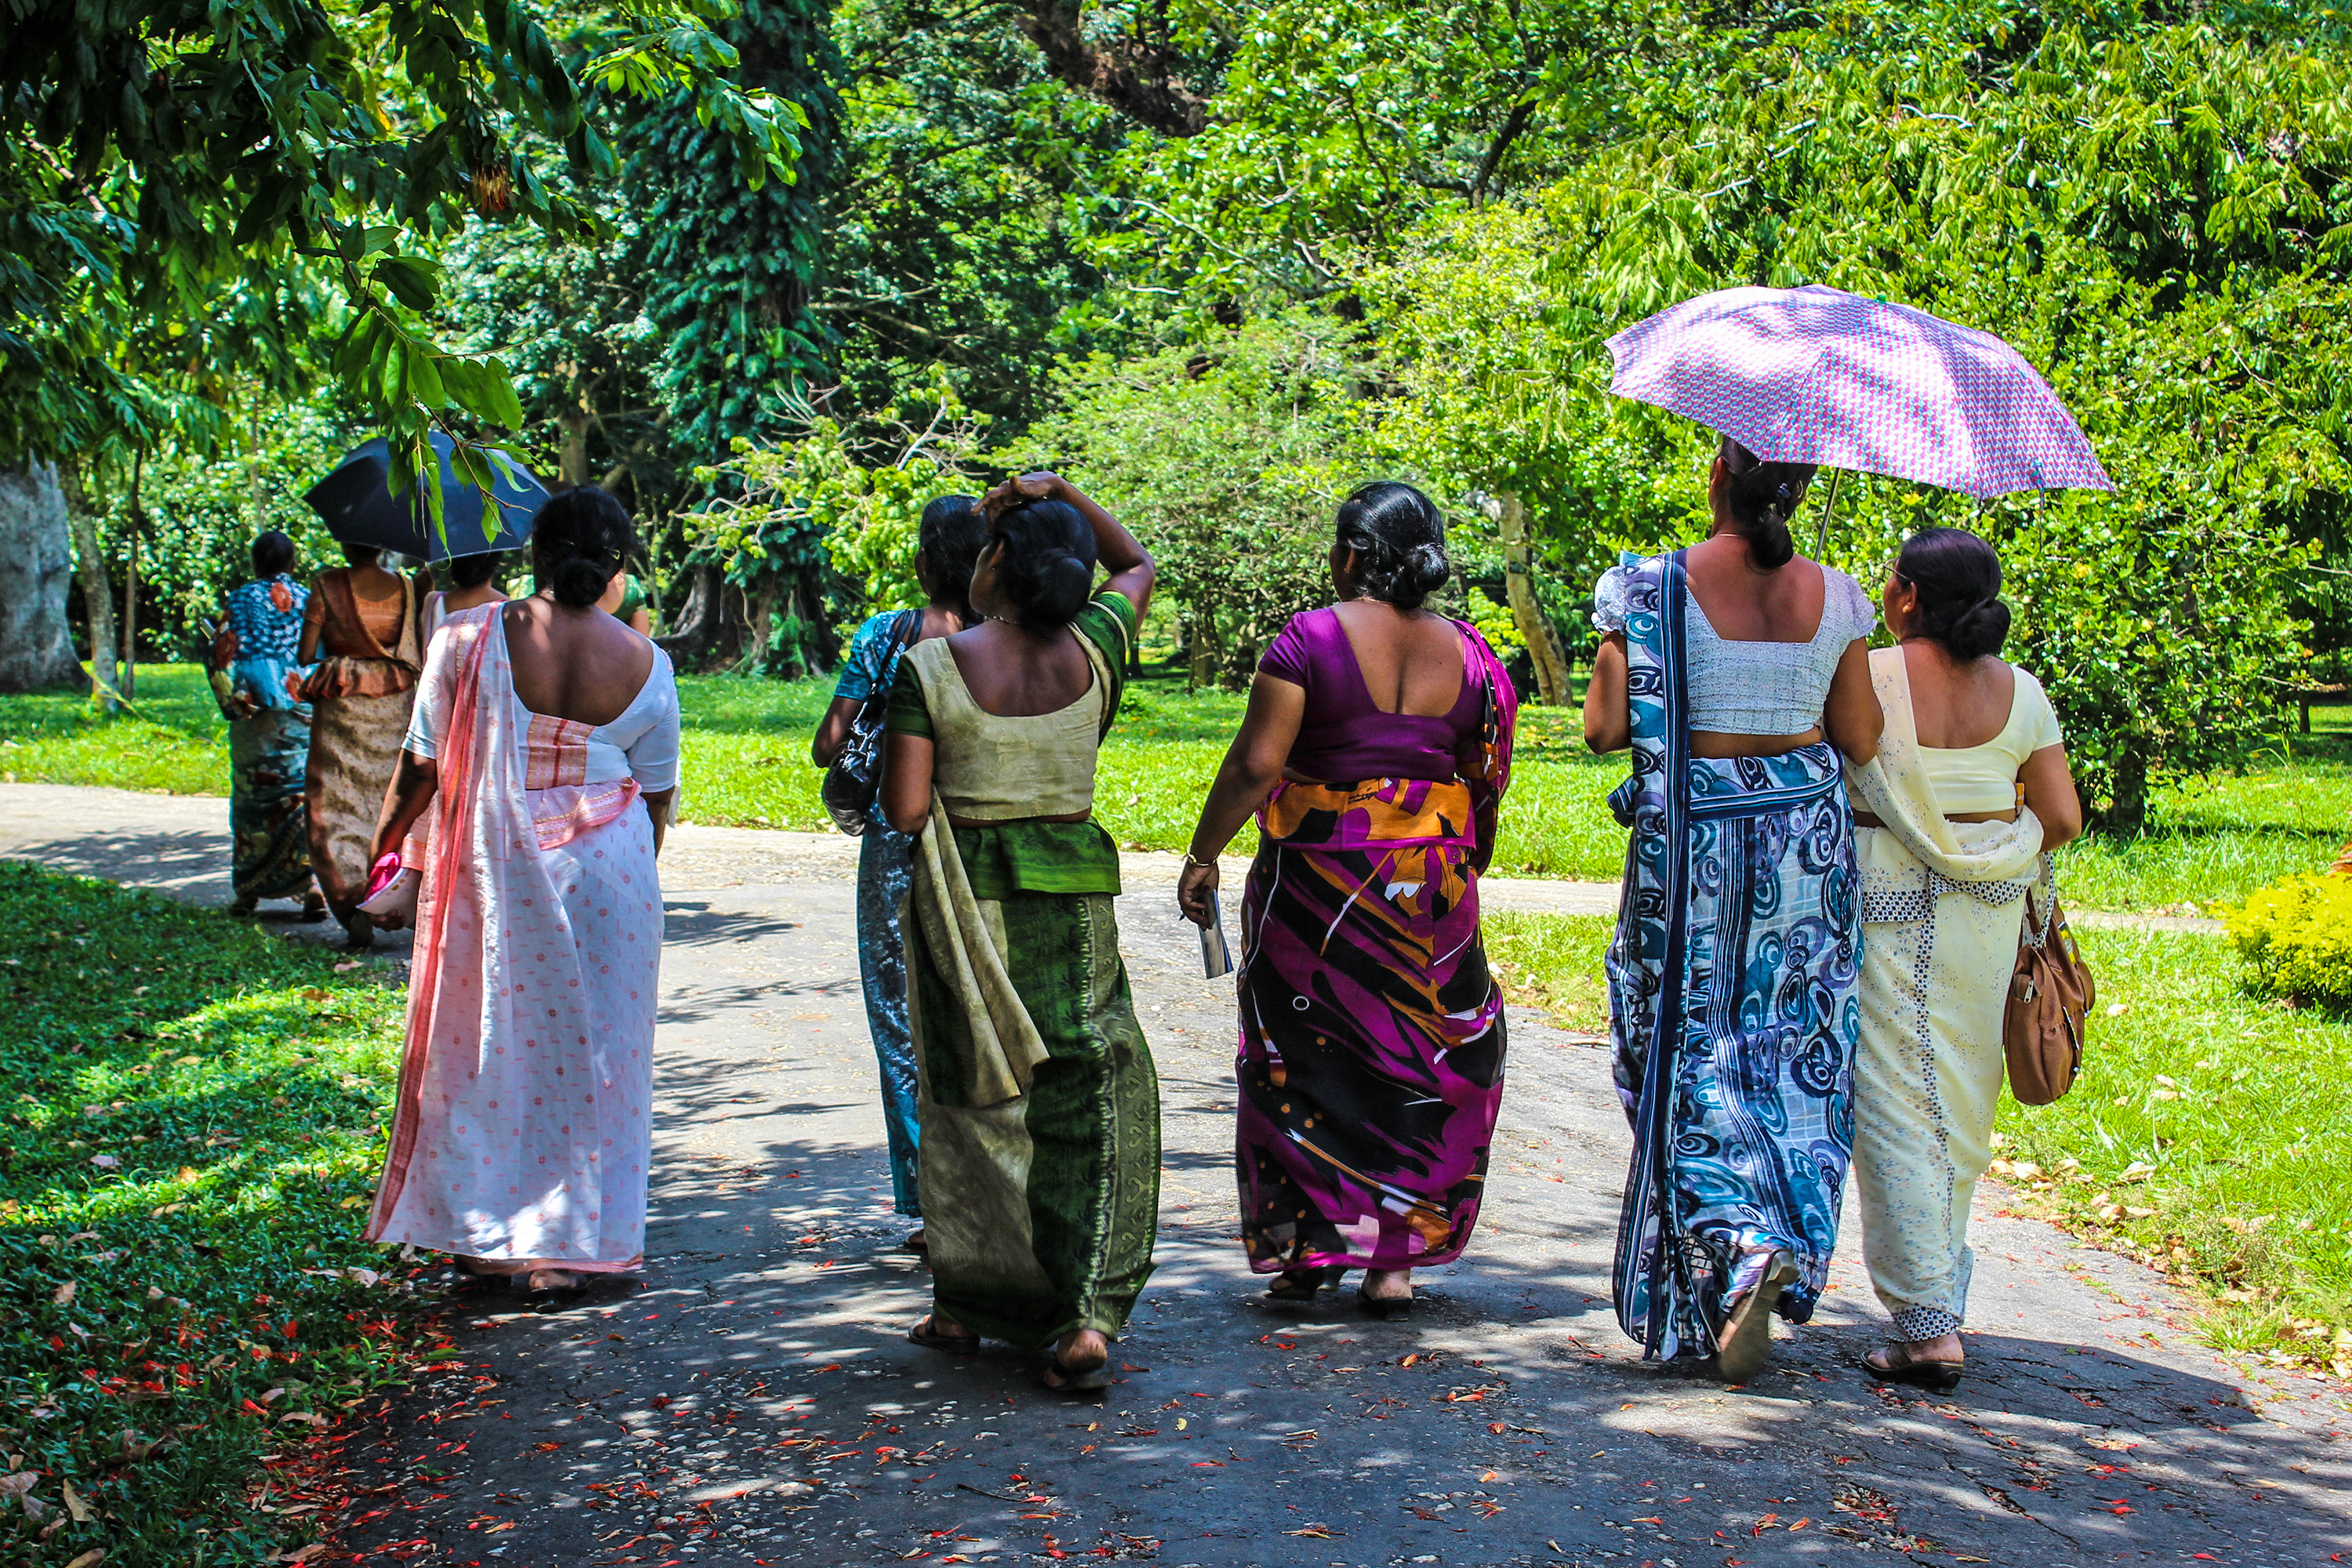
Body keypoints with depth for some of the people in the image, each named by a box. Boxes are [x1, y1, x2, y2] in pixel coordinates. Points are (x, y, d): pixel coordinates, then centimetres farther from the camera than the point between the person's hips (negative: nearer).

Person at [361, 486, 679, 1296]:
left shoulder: (469, 637, -10)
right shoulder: (644, 664, -5)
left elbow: (423, 765, -6)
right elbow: (657, 795, 3)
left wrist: (382, 847, 9)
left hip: (489, 867, -1)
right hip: (607, 872, 1)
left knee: (485, 1039, 12)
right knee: (588, 1049, 11)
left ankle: (483, 1234, 20)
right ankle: (565, 1245, 16)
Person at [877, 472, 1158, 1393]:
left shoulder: (930, 668, -10)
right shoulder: (1091, 652, -2)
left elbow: (903, 811, -12)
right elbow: (1137, 565, 19)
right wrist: (1064, 493, 10)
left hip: (960, 899, -1)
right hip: (1070, 899, 1)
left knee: (969, 1094, 14)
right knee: (1086, 1105, 5)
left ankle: (961, 1306, 25)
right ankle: (1085, 1318, -5)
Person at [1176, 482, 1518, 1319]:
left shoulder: (1309, 639, -10)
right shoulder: (1468, 652, 2)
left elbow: (1255, 764, -14)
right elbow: (1487, 781, 6)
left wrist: (1202, 856, -5)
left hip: (1314, 882, -3)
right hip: (1429, 885, 3)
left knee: (1303, 1061, 10)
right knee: (1416, 1063, 13)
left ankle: (1305, 1251, 14)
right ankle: (1394, 1257, 12)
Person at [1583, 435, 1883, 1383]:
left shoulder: (1652, 590, -11)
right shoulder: (1835, 600, -2)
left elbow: (1604, 730, -10)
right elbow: (1861, 743, 1)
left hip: (1690, 842, -3)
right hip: (1808, 844, 3)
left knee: (1692, 1056, 4)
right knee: (1794, 1050, 13)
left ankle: (1742, 1243, -16)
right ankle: (1792, 1249, 14)